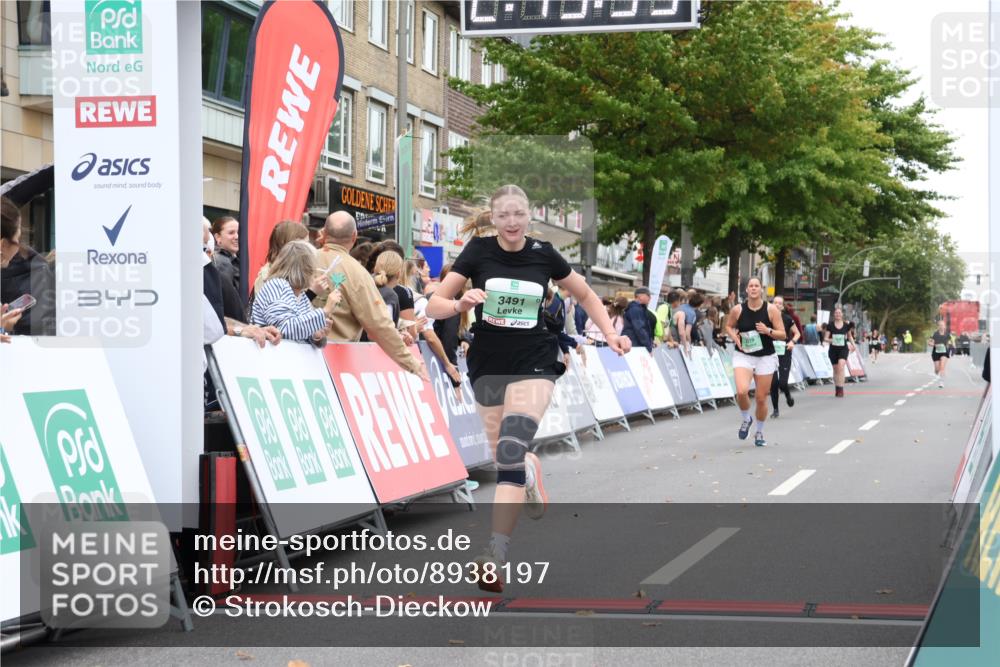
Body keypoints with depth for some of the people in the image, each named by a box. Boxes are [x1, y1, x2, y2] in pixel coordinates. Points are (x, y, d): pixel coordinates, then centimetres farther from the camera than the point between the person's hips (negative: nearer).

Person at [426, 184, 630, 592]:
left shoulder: (544, 255, -2)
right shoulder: (479, 251, -5)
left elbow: (586, 295, 15)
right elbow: (434, 306, -8)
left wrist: (610, 335, 2)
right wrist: (461, 304, -29)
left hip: (533, 363, -2)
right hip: (487, 365, 2)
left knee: (511, 451, -20)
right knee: (503, 455, 10)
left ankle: (495, 556, -23)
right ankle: (532, 471, 51)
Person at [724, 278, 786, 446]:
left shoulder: (771, 310, -5)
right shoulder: (737, 310, -3)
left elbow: (782, 334, -2)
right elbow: (728, 326, 15)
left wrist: (768, 331, -21)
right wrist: (735, 338, -5)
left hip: (765, 358, 0)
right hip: (743, 355, 0)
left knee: (761, 398, 5)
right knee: (742, 391, -23)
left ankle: (760, 432, 28)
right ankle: (746, 419, 7)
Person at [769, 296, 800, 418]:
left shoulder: (787, 319, -2)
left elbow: (797, 333, 7)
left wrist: (793, 342, -11)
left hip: (784, 354, -1)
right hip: (771, 353, 1)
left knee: (782, 382, -11)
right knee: (773, 382, -3)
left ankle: (788, 396, 25)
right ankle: (775, 410, 10)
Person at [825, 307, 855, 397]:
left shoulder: (846, 325, 2)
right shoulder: (830, 325, -1)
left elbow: (850, 336, 18)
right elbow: (826, 338, -1)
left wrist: (852, 344, 9)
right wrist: (831, 340, -21)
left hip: (843, 348, -1)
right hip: (833, 349, 1)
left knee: (841, 365, -22)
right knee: (835, 369, 8)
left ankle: (840, 389, -22)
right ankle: (836, 388, 25)